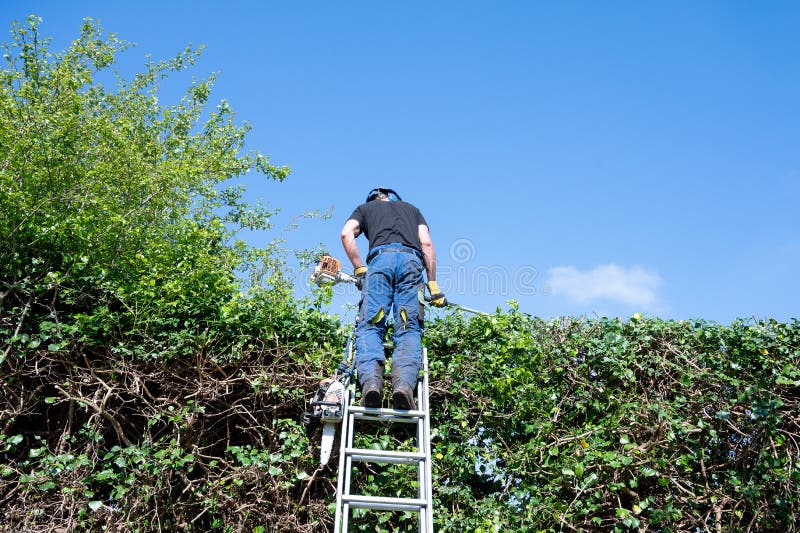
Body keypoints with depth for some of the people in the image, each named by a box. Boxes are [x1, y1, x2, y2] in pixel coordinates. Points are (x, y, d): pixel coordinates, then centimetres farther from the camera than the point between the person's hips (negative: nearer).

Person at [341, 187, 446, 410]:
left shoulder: (365, 207, 32)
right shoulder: (411, 208, 36)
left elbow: (346, 234, 10)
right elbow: (427, 243, 19)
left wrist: (359, 269, 13)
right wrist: (433, 284, 16)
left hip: (381, 258, -1)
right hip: (412, 260, 1)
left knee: (369, 326, -7)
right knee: (409, 329, -6)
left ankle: (371, 381, -31)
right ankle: (404, 384, -29)